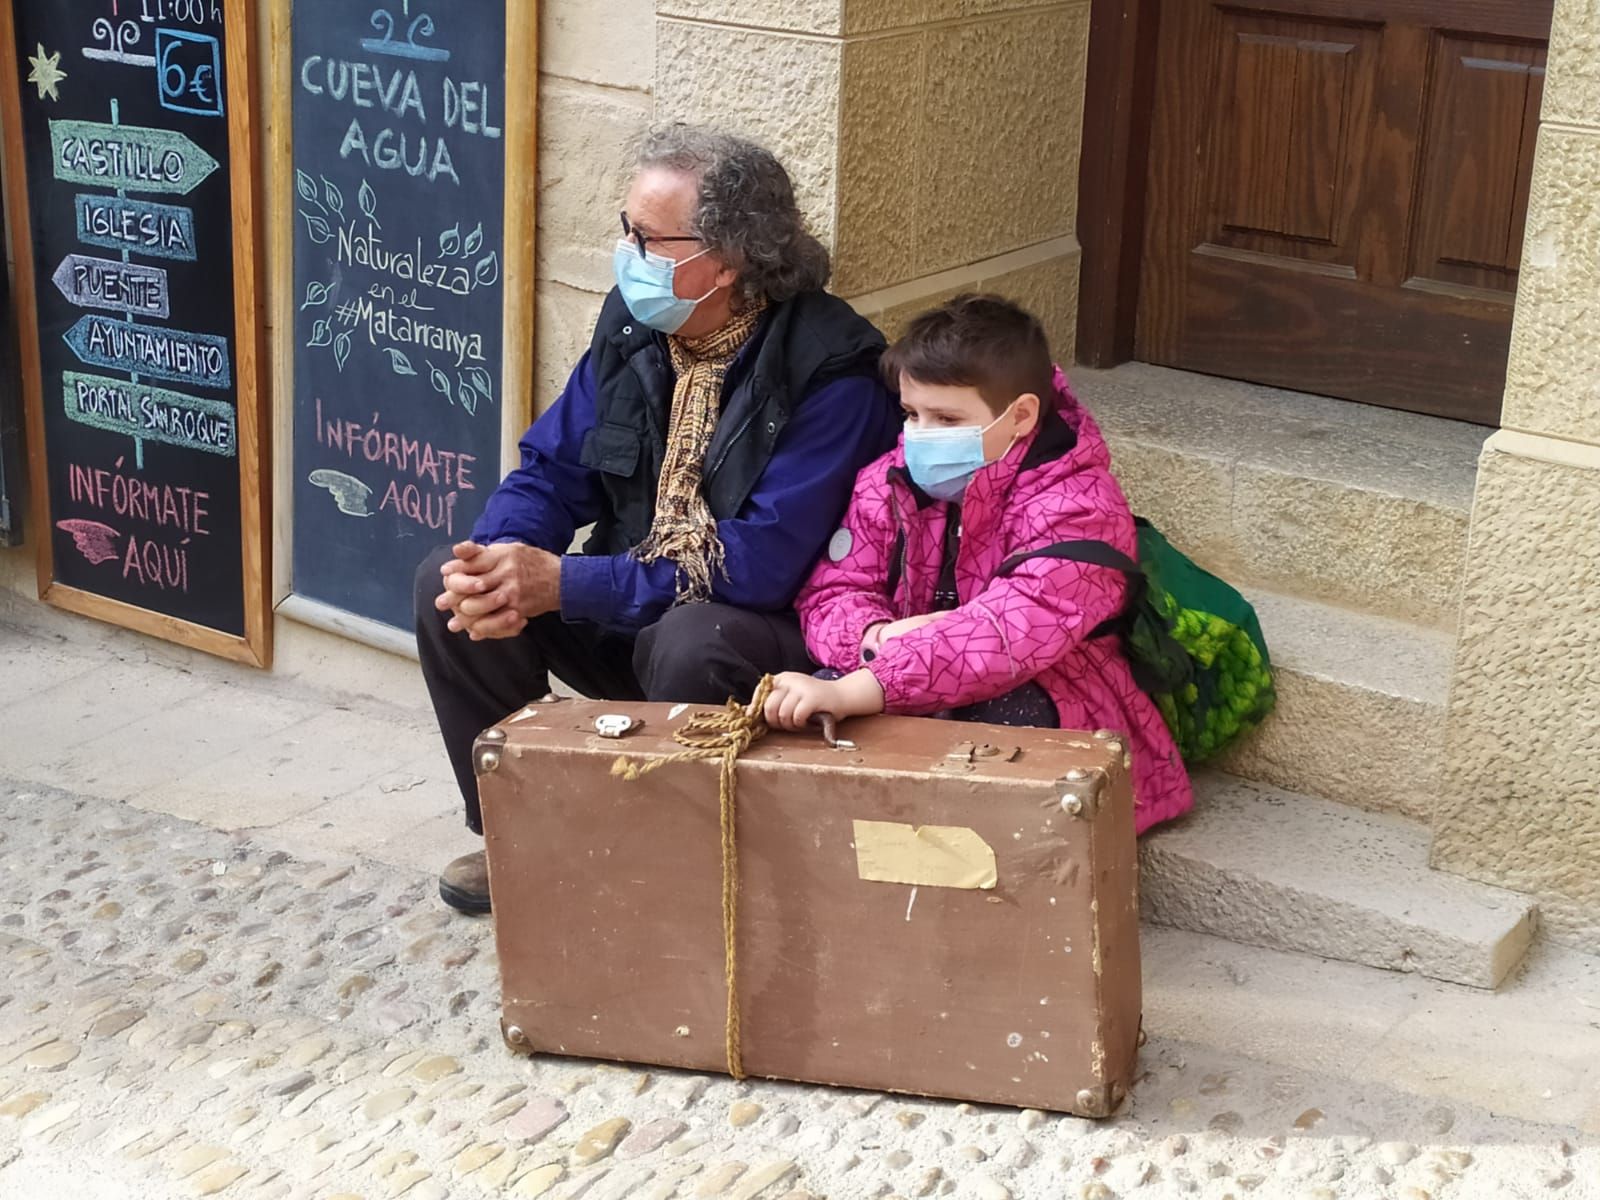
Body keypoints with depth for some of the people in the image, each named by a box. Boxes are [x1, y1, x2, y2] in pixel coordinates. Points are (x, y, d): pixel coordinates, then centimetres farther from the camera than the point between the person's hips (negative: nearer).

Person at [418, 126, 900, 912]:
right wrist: (501, 563, -21)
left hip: (764, 633, -6)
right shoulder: (633, 325, 0)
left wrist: (563, 583, -29)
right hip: (628, 611, 7)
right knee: (447, 587, -9)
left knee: (690, 643, -38)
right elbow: (552, 470, 4)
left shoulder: (830, 374, -23)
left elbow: (760, 566, -28)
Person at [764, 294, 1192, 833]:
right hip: (912, 699, 4)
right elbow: (831, 593, 1)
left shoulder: (1079, 505, -19)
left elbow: (1014, 631, -35)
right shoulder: (889, 483, 2)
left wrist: (855, 690, -48)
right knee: (812, 716, -24)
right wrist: (879, 637, -28)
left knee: (1007, 719, -38)